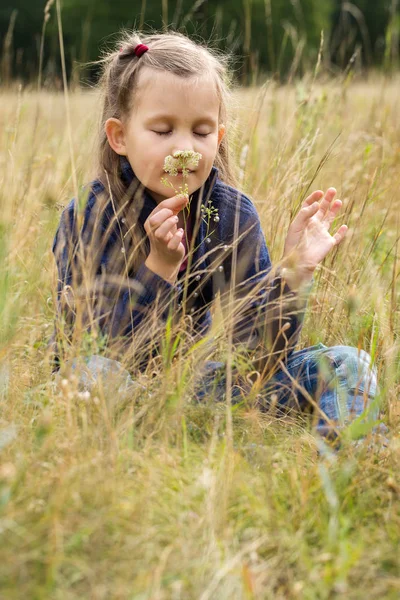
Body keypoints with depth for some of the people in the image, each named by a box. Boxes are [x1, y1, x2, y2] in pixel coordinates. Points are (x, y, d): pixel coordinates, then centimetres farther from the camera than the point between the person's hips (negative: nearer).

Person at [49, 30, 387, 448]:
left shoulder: (232, 213, -8)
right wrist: (160, 267, -36)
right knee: (93, 371, -40)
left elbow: (255, 352, -11)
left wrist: (291, 274, -27)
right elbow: (108, 350, -25)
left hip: (193, 379, 4)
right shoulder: (88, 217, -18)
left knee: (346, 366, -9)